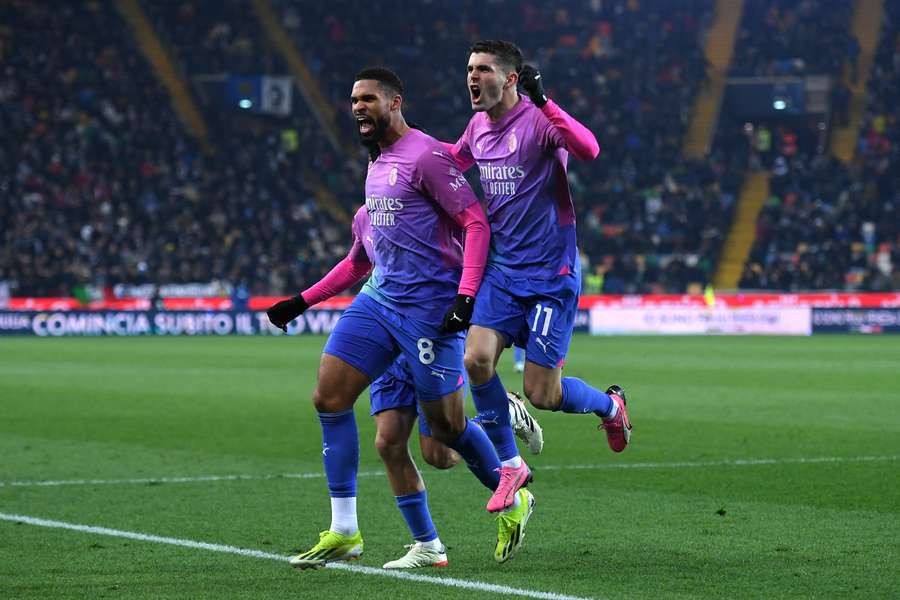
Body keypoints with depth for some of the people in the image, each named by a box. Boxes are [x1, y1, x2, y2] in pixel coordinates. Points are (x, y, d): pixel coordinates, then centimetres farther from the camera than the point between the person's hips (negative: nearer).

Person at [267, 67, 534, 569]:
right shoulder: (377, 166, 17)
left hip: (429, 305, -8)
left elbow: (476, 223, -15)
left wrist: (466, 296, -24)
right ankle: (343, 533, 1)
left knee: (447, 425, -2)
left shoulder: (426, 156, -10)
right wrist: (304, 301, 23)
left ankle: (513, 503, 23)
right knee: (329, 398, -4)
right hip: (379, 297, 8)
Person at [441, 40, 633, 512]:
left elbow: (588, 150, -36)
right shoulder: (478, 127, 7)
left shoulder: (537, 120, -15)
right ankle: (509, 465, 4)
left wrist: (543, 102, -41)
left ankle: (609, 406, 30)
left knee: (541, 395, -4)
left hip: (551, 274, -6)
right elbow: (455, 159, 31)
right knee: (476, 360, -15)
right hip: (502, 270, 6)